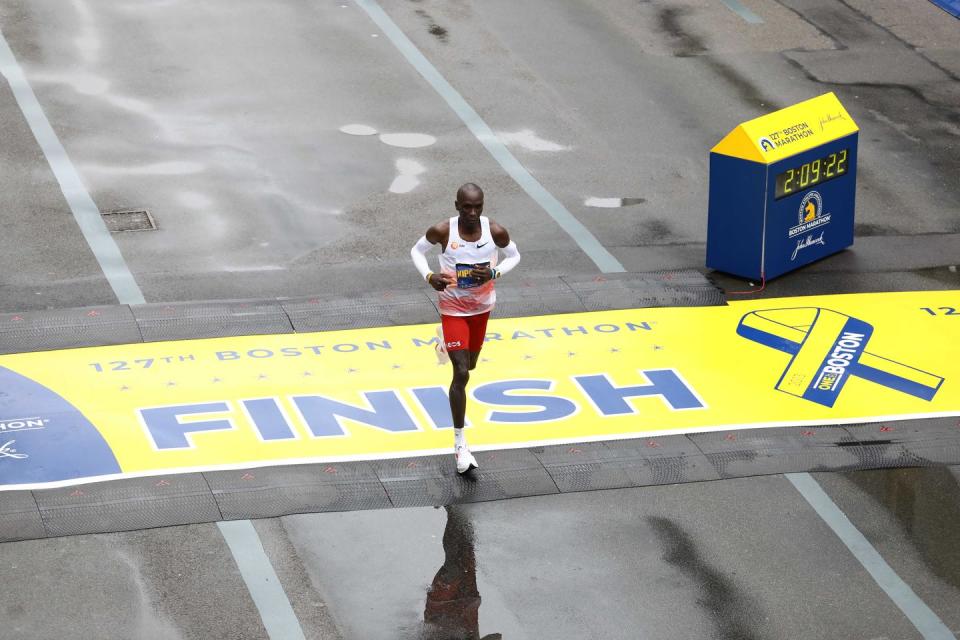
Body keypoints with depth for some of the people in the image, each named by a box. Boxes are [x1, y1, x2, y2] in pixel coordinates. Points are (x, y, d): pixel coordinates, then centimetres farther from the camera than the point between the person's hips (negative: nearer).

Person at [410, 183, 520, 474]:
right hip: (453, 308, -4)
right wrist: (429, 276, -22)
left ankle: (448, 343, 60)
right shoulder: (443, 231, -22)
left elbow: (513, 255, 1)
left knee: (470, 364, 22)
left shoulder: (495, 231, -18)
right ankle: (459, 442, -5)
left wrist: (495, 272, -19)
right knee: (461, 374, -12)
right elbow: (417, 250, -4)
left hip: (482, 307, 4)